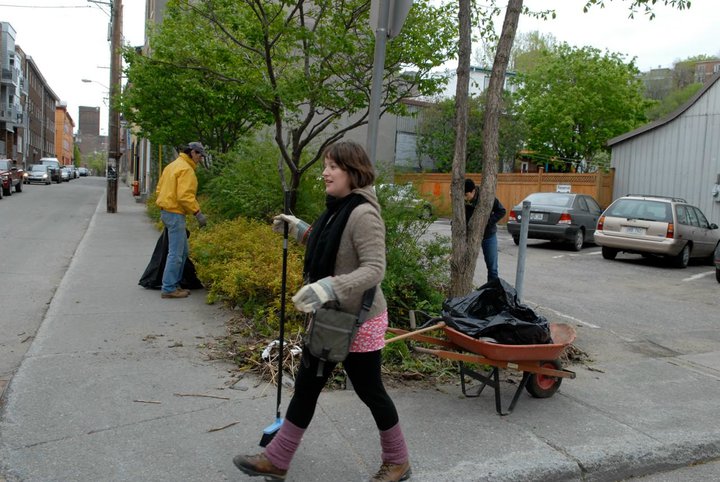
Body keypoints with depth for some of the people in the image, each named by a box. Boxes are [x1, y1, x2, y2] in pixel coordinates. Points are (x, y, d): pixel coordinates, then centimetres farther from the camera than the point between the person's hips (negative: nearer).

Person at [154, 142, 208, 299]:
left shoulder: (172, 165, 18)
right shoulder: (186, 169, -14)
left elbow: (159, 189, 21)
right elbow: (185, 195, -23)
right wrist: (197, 213, -21)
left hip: (166, 211, 10)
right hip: (175, 214, -10)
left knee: (182, 251, 17)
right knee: (176, 253, -6)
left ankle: (174, 284, 23)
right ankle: (168, 289, -1)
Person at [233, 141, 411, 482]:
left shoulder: (363, 213, -22)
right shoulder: (338, 208, 6)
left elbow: (374, 269, -28)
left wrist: (329, 287, -38)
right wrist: (300, 230, 18)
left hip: (358, 320, -9)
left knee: (370, 392, 9)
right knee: (306, 386, 15)